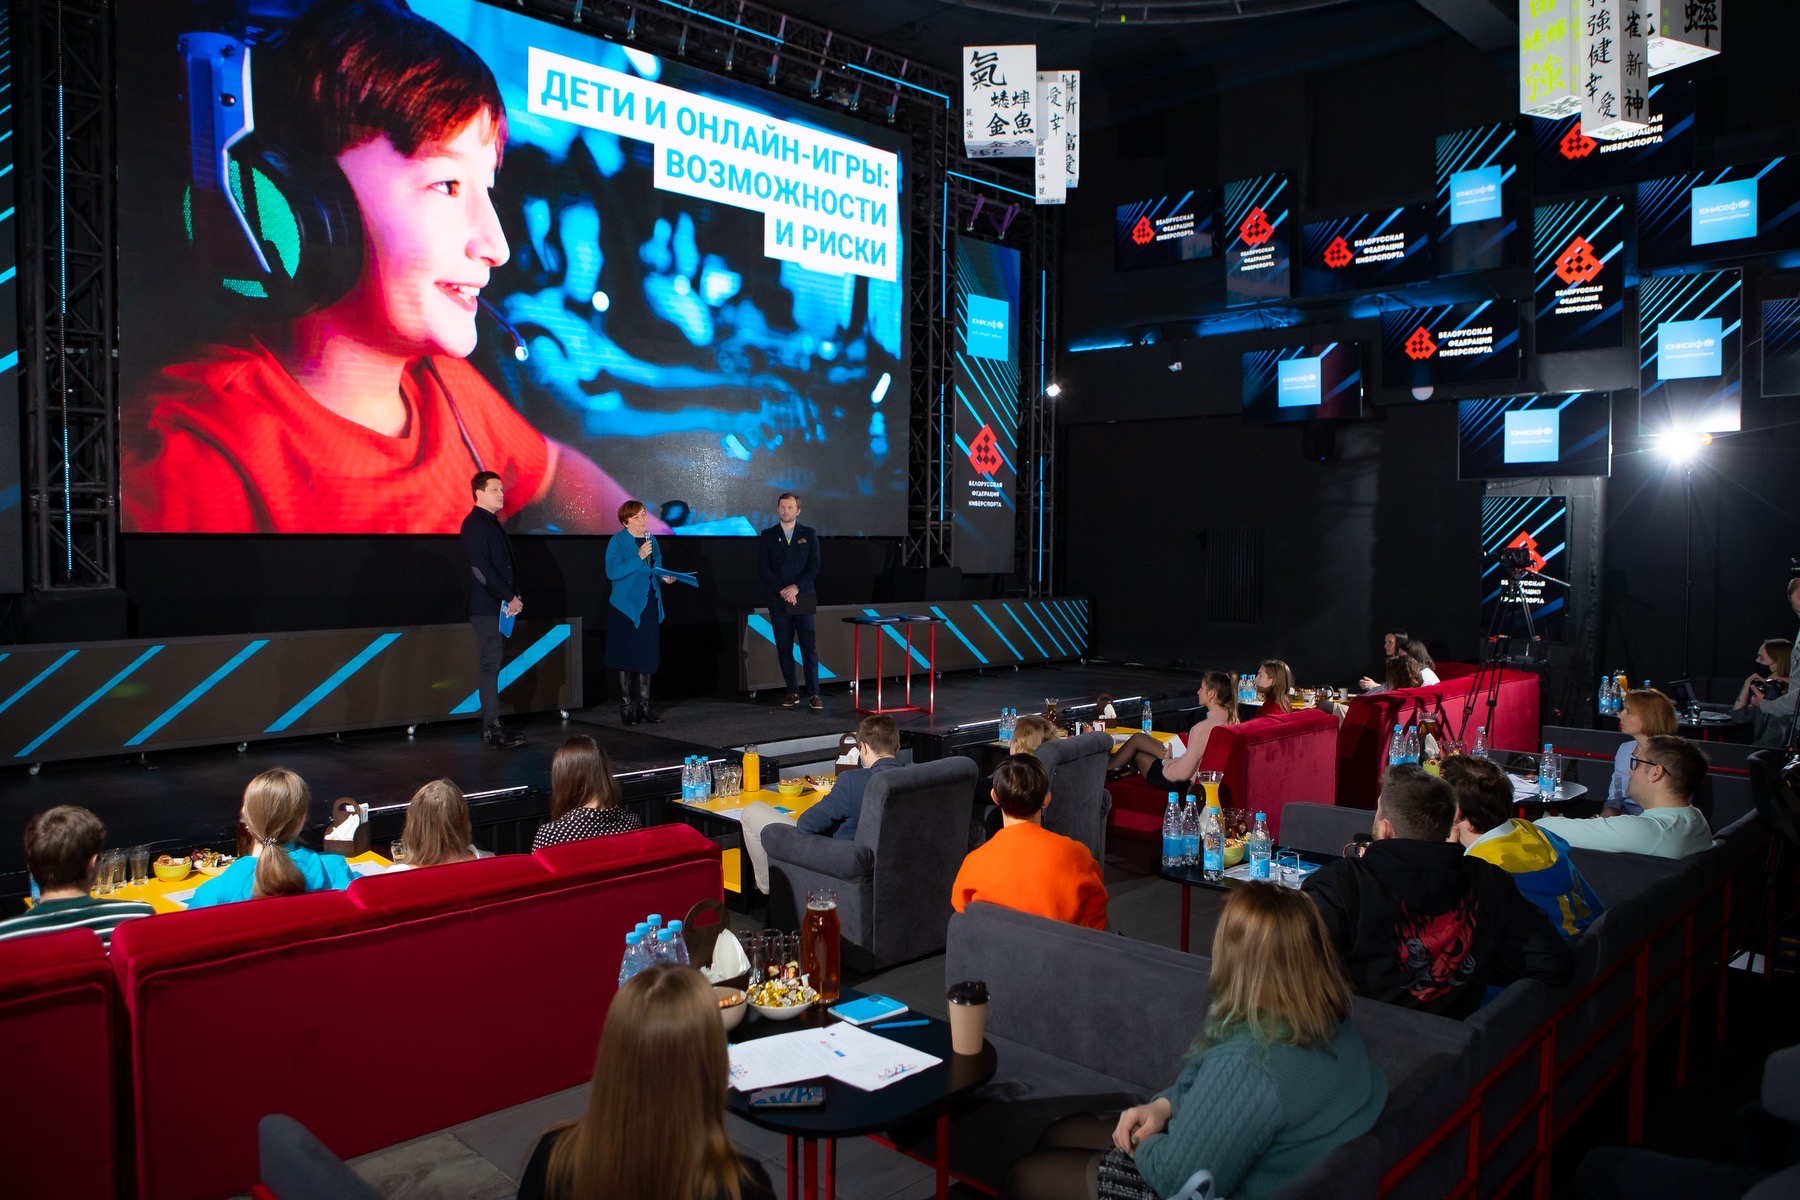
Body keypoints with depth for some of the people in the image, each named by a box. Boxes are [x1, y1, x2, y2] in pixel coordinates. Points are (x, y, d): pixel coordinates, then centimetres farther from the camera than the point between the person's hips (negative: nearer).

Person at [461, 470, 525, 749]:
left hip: (501, 606, 9)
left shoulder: (492, 523, 19)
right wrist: (510, 598, -14)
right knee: (490, 666, -8)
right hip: (487, 608, -9)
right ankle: (493, 728, -6)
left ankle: (491, 725, 16)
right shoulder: (474, 524, -10)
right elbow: (481, 569, -18)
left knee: (493, 665, 11)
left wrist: (513, 597, 6)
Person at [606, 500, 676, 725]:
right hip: (626, 607, -6)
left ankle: (644, 705, 16)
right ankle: (627, 707, 8)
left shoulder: (651, 540, 12)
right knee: (627, 658, -1)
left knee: (648, 658, 8)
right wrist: (638, 557, -24)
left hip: (650, 607, 6)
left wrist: (665, 577, 4)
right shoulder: (617, 542, -8)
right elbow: (612, 572, -20)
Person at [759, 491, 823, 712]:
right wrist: (782, 590, -11)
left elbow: (814, 566, 0)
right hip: (778, 601, 1)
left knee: (809, 648, -5)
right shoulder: (768, 535, 8)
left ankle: (813, 694, -3)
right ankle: (792, 692, 10)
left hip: (803, 599, -1)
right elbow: (764, 568, 1)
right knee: (784, 649, 3)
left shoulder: (809, 534, 7)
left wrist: (796, 587, -13)